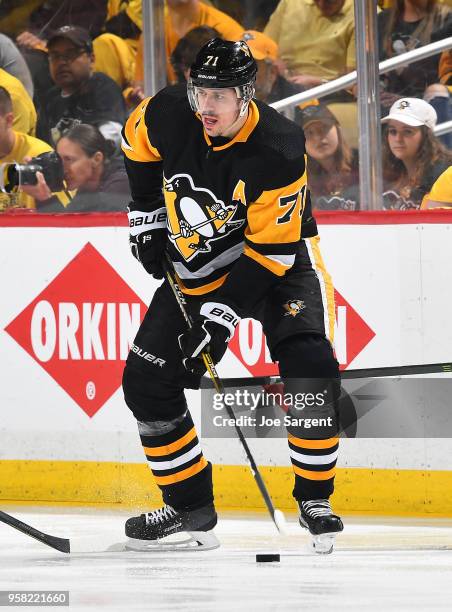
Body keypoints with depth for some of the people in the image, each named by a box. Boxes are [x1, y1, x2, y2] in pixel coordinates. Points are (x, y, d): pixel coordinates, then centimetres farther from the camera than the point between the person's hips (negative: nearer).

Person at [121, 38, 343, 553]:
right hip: (197, 268, 5)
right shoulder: (168, 116, -18)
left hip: (278, 260, -5)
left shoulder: (278, 151, -30)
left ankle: (314, 500, -10)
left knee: (309, 368, -25)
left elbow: (270, 249, -27)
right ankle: (190, 505, 13)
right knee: (146, 383, -1)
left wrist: (224, 314, -30)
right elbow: (137, 141, 8)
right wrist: (146, 214, 6)